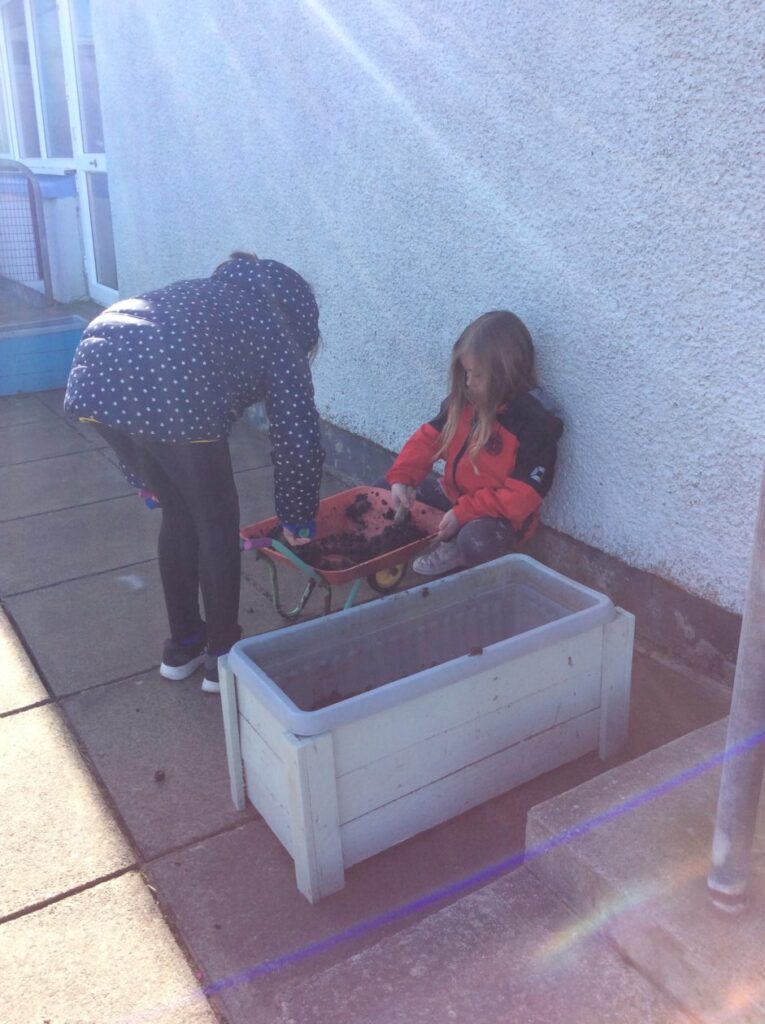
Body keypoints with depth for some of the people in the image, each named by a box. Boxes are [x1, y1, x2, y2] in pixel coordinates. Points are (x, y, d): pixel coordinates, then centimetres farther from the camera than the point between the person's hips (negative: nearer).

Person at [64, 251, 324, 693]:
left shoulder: (203, 293, 37)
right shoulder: (278, 327, 20)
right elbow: (298, 440, 13)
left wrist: (148, 480, 40)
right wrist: (298, 519, 28)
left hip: (97, 376, 7)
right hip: (171, 395, -6)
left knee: (177, 512, 25)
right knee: (217, 523, 15)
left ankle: (183, 644, 37)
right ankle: (223, 657, 28)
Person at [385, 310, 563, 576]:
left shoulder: (535, 424, -26)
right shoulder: (464, 401, -6)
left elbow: (521, 496, -27)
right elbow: (429, 437, 1)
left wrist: (463, 513, -28)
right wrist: (401, 478, -15)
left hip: (499, 514, -7)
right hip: (453, 494, 7)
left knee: (475, 542, -39)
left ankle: (456, 552, -2)